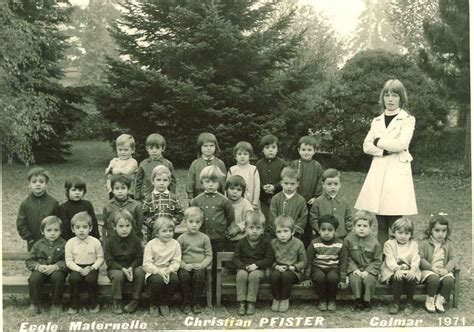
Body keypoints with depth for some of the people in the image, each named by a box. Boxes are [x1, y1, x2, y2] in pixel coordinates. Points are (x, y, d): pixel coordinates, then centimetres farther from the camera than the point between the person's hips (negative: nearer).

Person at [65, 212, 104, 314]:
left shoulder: (95, 242, -3)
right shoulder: (70, 243, -1)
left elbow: (100, 258, 0)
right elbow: (69, 261, -3)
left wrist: (91, 268, -16)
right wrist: (80, 270, -18)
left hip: (91, 267, -1)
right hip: (76, 268, 1)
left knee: (90, 279, -32)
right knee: (74, 278, -31)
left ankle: (94, 304, -5)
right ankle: (74, 305, -10)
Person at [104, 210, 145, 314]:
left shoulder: (135, 239, -3)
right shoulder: (110, 240, -8)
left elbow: (139, 257, -2)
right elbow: (109, 261, -9)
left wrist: (131, 268, -21)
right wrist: (123, 269, -23)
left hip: (132, 267, 2)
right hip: (115, 268, -2)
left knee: (140, 272, -29)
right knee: (118, 275, -34)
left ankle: (135, 301, -13)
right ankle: (116, 303, -14)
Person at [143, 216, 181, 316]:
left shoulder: (175, 244, 4)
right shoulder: (150, 245, -3)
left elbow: (176, 262, 0)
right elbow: (146, 264, -9)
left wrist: (170, 270, -21)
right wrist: (159, 271, -24)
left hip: (168, 271, 2)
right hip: (154, 272, -2)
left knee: (175, 279, -31)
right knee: (158, 280, -35)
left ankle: (164, 304, -5)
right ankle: (153, 305, -6)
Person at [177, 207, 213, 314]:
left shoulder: (204, 238, 10)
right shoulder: (181, 238, 8)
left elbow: (209, 255, 6)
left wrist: (202, 265, -13)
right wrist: (184, 265, -15)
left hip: (199, 266, 0)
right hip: (185, 267, 0)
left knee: (199, 275, -33)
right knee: (183, 275, -33)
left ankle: (195, 302, -14)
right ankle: (186, 303, -12)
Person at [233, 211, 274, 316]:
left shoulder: (265, 242, 1)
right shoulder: (242, 242, 5)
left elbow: (269, 259, -3)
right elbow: (235, 258, 3)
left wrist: (256, 264, -16)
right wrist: (244, 266, -16)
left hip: (259, 268, -1)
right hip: (243, 267, 1)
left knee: (254, 275, -34)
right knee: (241, 275, -31)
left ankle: (251, 303, -25)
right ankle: (241, 303, -25)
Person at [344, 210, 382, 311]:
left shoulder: (374, 242, -3)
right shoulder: (349, 239, -1)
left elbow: (377, 260, 0)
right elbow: (348, 257, 2)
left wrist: (367, 271, -12)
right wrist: (354, 269, -11)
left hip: (370, 269, 0)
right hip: (355, 269, 0)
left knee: (369, 280, -29)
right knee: (355, 279, -29)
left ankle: (367, 301, -5)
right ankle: (358, 300, -7)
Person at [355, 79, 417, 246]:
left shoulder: (408, 120, 3)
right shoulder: (376, 121, 17)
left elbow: (401, 144, -11)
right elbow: (366, 146, 7)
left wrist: (378, 142, -1)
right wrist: (385, 151, -8)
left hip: (397, 171, -4)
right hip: (378, 171, 4)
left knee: (395, 223, -9)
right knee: (381, 224, 4)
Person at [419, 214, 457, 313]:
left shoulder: (449, 244, 9)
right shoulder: (424, 243, -1)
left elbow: (453, 258, 3)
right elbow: (421, 259, -5)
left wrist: (446, 269, -15)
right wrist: (432, 267, -18)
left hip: (444, 270, 3)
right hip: (428, 270, -3)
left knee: (449, 280, -29)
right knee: (434, 279, -34)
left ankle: (440, 300, -9)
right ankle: (430, 300, -11)